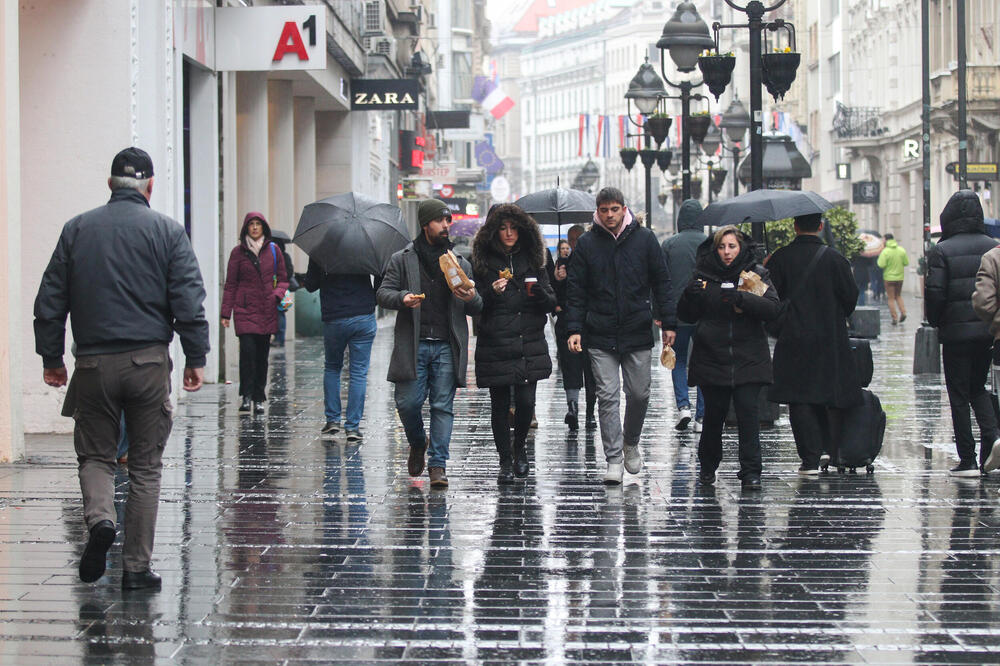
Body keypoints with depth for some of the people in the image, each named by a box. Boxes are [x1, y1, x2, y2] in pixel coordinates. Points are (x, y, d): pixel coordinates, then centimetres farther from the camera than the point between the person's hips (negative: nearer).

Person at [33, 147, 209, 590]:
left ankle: (99, 519, -15)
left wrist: (51, 358, 14)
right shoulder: (167, 231, 0)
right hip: (149, 363, -1)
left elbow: (50, 301, 7)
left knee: (95, 454, 14)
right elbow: (189, 303, -6)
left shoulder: (77, 229, 6)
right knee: (145, 466, 7)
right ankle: (136, 567, 7)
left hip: (93, 365, 1)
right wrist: (196, 358, -1)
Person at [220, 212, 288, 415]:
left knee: (263, 353, 5)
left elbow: (282, 278, 15)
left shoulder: (273, 250, 9)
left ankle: (259, 399, 11)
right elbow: (230, 284, 5)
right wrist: (226, 313, 0)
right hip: (245, 309, -2)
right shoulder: (238, 252, 4)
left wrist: (279, 293, -7)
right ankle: (246, 396, -10)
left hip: (267, 310, 2)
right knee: (248, 349, -16)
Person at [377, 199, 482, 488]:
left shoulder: (460, 263, 15)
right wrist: (402, 298, -17)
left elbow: (478, 309, 16)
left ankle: (438, 465, 0)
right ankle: (417, 444, 26)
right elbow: (382, 293, 5)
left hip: (447, 346, 1)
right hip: (413, 345, -1)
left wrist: (472, 298, -9)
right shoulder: (402, 260, 8)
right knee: (408, 402, -4)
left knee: (443, 406, -3)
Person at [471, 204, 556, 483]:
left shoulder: (532, 261, 10)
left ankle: (520, 447, 22)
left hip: (529, 347, 1)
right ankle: (506, 462, 15)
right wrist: (491, 293, -17)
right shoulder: (483, 262, 3)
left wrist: (541, 294, -11)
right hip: (495, 347, -1)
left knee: (526, 402, -6)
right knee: (500, 405, 2)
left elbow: (552, 303, 11)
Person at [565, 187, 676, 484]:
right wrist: (574, 329, -4)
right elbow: (575, 290, 5)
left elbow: (661, 282, 7)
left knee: (639, 394, 5)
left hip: (638, 333, 1)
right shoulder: (586, 244, 3)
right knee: (607, 396, -3)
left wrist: (668, 323, 1)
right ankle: (614, 459, 1)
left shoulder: (644, 239, 4)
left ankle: (631, 443, 31)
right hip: (600, 336, 0)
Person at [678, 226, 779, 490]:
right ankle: (708, 465, 23)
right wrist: (689, 296, -14)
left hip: (748, 359, -1)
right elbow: (686, 316, 7)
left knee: (747, 410, -9)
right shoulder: (704, 275, 7)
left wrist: (740, 298, -24)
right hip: (712, 358, 1)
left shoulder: (756, 274, 5)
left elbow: (772, 308, -10)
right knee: (714, 413, 3)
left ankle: (751, 471, -4)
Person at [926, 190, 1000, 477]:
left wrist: (935, 322, 5)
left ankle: (967, 460, 1)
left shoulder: (941, 251, -9)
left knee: (959, 394, 3)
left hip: (956, 332, -4)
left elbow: (935, 292, -12)